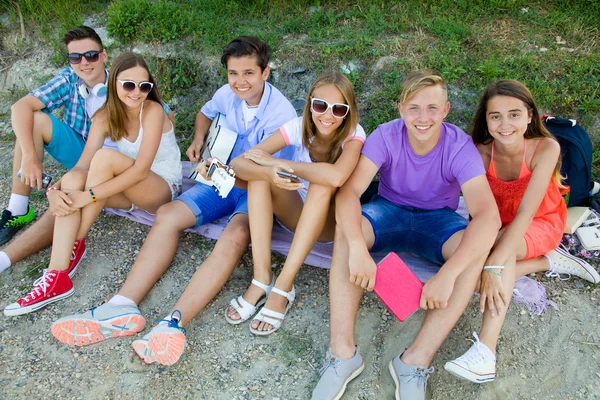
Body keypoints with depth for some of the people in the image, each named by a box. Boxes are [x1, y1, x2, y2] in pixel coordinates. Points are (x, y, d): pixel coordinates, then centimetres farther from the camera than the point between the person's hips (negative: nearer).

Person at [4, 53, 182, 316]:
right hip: (129, 189, 5)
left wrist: (88, 196, -33)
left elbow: (141, 169, -28)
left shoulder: (153, 111, -19)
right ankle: (57, 276, -29)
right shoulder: (105, 117, -3)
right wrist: (55, 190, -33)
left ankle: (76, 243, -17)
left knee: (106, 156, -30)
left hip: (162, 188, -5)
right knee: (73, 179, -23)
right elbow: (83, 165, -12)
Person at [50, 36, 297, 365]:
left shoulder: (281, 114, -18)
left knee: (235, 236, -37)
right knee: (168, 215, -14)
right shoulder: (227, 94, 0)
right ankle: (124, 306, -27)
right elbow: (205, 113, 25)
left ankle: (174, 322, -50)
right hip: (228, 179, 7)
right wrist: (198, 140, 6)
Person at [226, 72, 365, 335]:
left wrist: (277, 162, -32)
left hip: (330, 221, -3)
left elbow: (336, 176, -44)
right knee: (261, 171, -24)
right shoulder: (298, 127, -13)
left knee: (324, 182, -34)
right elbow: (238, 163, -21)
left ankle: (283, 286, -33)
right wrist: (268, 171, -44)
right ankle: (262, 278, -27)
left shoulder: (353, 134, -20)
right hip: (296, 214, 3)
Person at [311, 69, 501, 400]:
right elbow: (349, 190, -31)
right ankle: (342, 351, -29)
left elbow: (488, 217, -34)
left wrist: (447, 275, -45)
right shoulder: (386, 136, -19)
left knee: (478, 248, -32)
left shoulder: (460, 146, -22)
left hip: (438, 219, 0)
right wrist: (358, 249, -48)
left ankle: (416, 360, -30)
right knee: (345, 228, -31)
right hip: (389, 211, 1)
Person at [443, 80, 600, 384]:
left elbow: (526, 213, -36)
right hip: (500, 229, 4)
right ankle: (549, 262, -6)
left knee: (506, 244, -37)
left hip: (543, 224, -3)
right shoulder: (482, 152, -19)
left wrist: (494, 265, -46)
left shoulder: (546, 148, -27)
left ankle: (486, 353, -43)